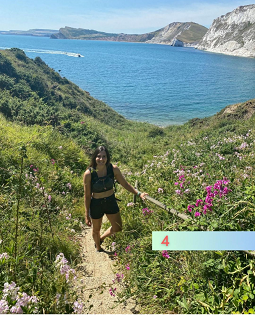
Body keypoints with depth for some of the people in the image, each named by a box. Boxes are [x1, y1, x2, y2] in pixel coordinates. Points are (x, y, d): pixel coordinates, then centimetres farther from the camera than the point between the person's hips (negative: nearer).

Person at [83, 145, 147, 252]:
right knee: (96, 230, 21)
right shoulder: (88, 174, -24)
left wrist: (138, 193, -13)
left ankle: (101, 238, 48)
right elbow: (87, 196, -14)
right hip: (96, 204, -3)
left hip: (111, 202, 3)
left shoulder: (113, 169, -17)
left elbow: (125, 184, -3)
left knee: (118, 228, 17)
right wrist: (87, 215, -8)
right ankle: (98, 247, 55)